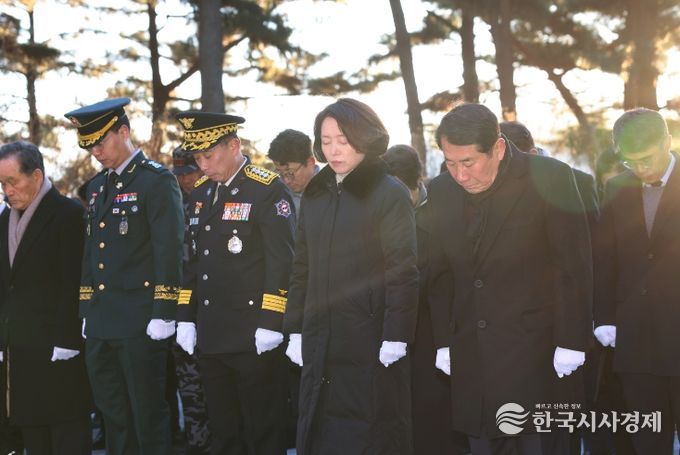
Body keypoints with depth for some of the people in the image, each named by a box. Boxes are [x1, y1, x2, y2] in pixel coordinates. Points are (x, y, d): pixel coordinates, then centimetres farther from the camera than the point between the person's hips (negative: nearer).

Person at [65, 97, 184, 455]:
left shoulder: (157, 181, -7)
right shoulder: (96, 185, 16)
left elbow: (169, 251, -13)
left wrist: (163, 315, -17)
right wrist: (86, 311, 16)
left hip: (140, 324, -7)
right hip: (100, 324, 7)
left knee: (148, 416, -1)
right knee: (113, 416, 13)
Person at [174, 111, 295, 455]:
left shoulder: (268, 190, -9)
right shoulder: (201, 193, 14)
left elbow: (282, 263, -13)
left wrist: (270, 324, -17)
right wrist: (186, 319, 12)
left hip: (253, 337, -7)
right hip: (210, 336, 7)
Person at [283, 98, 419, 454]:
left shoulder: (390, 194, -5)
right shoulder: (315, 194, 12)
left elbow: (403, 273, -9)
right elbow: (302, 269, 14)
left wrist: (395, 338, -14)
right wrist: (296, 331, 10)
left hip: (371, 346, -5)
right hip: (320, 343, 5)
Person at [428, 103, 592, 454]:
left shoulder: (550, 179, -8)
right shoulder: (440, 191, 5)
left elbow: (574, 268, -7)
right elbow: (440, 274, 11)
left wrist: (570, 343, -8)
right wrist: (444, 343, 7)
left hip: (537, 356, -4)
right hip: (472, 360, 4)